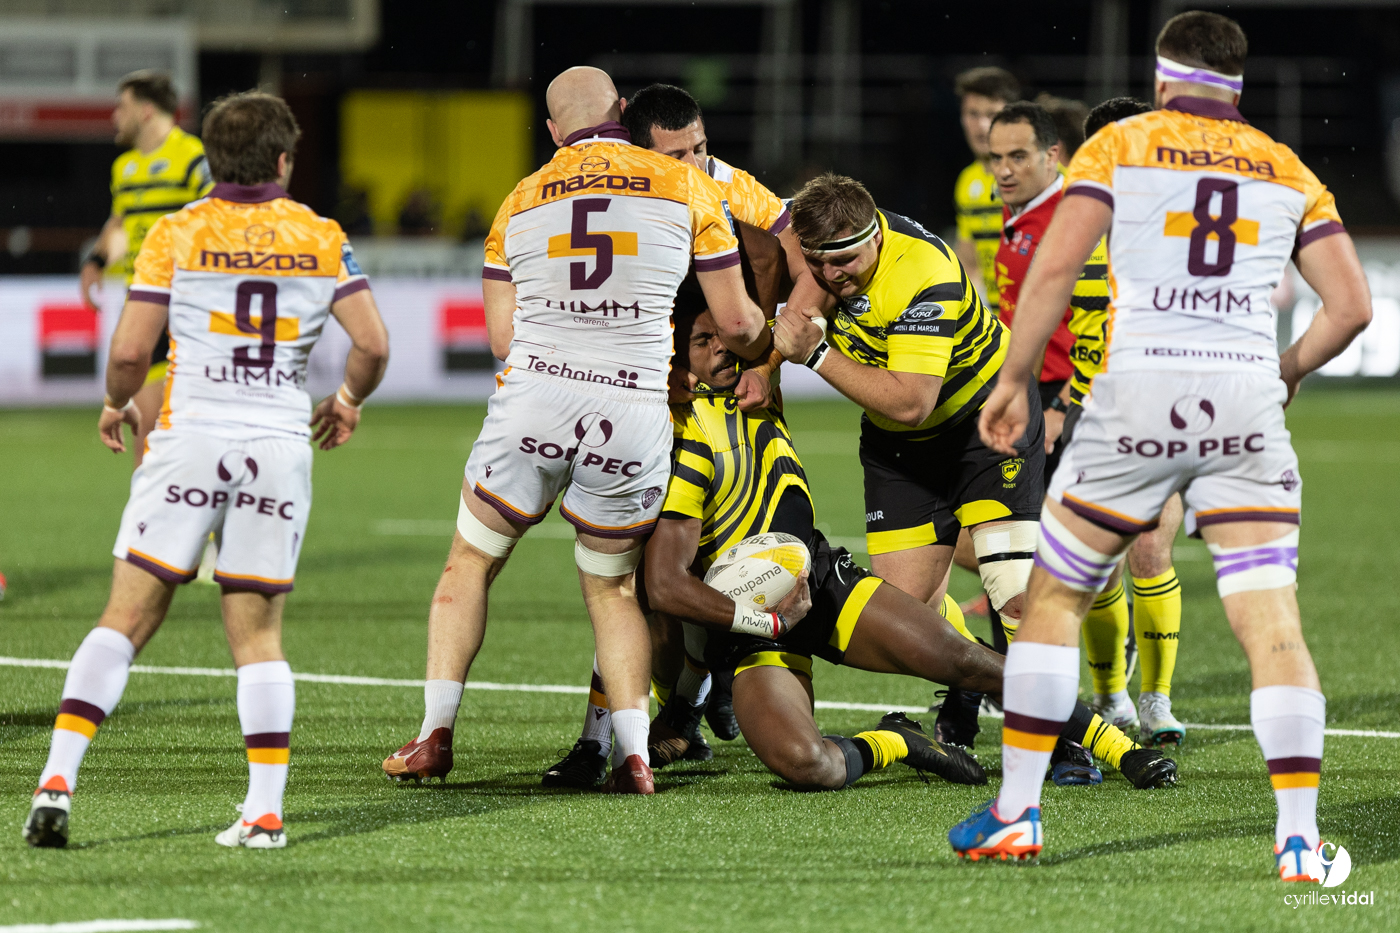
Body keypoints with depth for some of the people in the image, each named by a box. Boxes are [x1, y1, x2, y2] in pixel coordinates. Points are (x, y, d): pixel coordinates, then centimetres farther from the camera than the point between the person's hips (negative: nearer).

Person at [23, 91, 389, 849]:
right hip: (279, 447, 1)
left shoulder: (175, 234, 0)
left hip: (188, 440, -1)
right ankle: (266, 809, 0)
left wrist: (117, 404, 16)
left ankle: (58, 779, -9)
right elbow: (373, 344, 1)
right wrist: (347, 402, 21)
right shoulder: (321, 239, 5)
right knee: (258, 633, 7)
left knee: (127, 617, 2)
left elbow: (130, 349, -4)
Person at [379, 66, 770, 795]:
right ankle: (633, 752, 3)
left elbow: (503, 336, 9)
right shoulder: (686, 187, 7)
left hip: (534, 396, 0)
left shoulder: (522, 201, 13)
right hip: (633, 418, 0)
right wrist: (768, 352, 31)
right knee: (611, 586, 18)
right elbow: (736, 323, 10)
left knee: (471, 564, 19)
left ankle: (436, 733, 11)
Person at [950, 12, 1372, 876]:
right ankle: (1300, 836, -11)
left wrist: (1014, 380, 5)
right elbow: (1351, 305, 8)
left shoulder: (1122, 145, 6)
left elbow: (1055, 267, -4)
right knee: (1272, 620, -1)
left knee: (1057, 595, 13)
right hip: (1247, 401, 2)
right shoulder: (1289, 172, 14)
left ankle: (1017, 813, 13)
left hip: (1140, 389, -2)